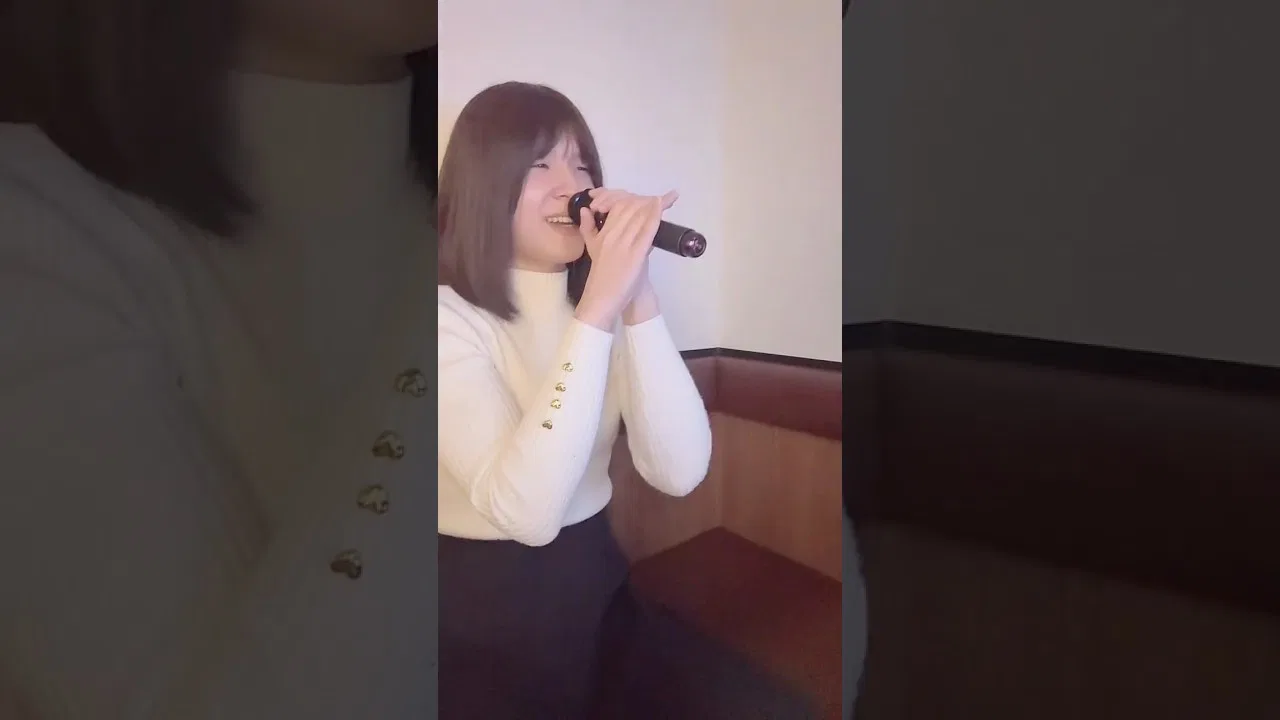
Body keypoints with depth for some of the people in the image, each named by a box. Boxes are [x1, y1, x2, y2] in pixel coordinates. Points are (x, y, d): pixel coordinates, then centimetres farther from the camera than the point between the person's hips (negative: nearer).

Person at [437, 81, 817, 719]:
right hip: (480, 625, -4)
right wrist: (599, 308, -29)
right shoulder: (448, 316, -13)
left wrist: (637, 298, -21)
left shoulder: (600, 300, 4)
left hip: (598, 592, 5)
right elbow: (526, 511, -28)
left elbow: (680, 472, -11)